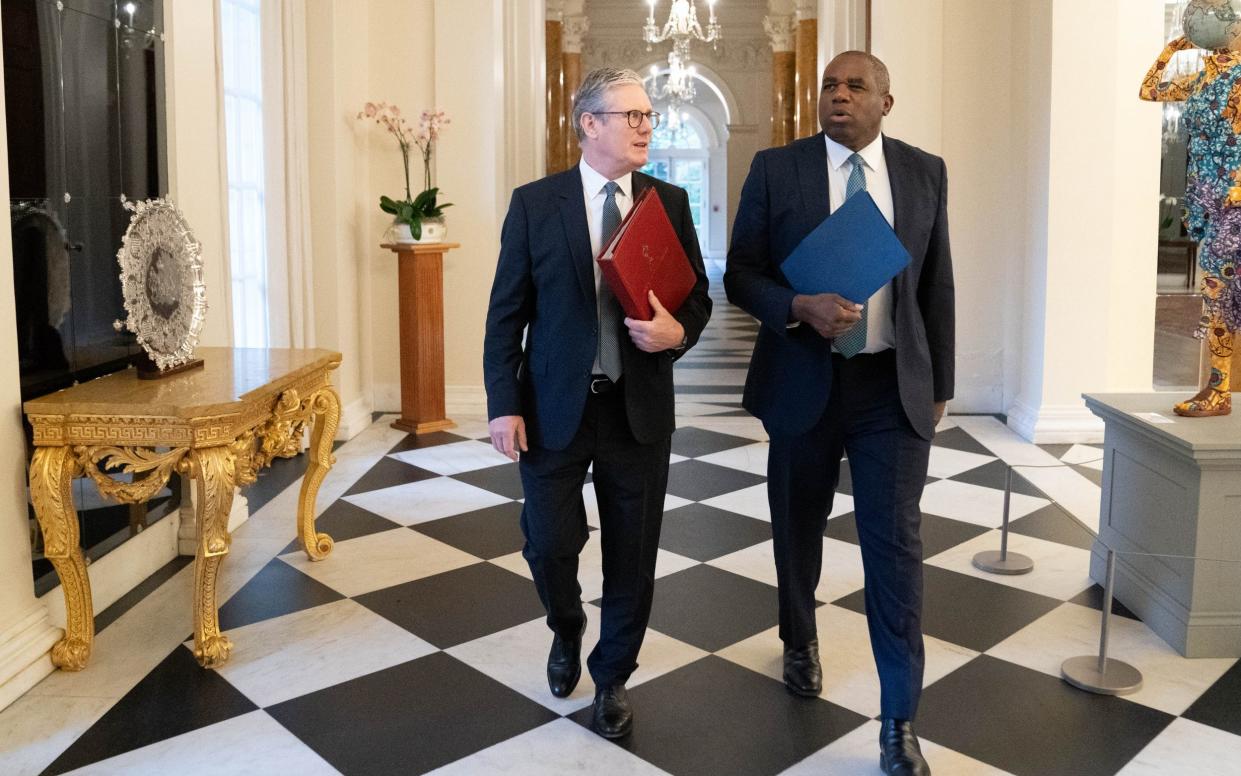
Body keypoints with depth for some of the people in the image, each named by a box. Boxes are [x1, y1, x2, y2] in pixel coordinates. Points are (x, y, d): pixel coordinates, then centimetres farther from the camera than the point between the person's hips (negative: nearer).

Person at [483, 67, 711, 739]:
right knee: (549, 543, 4)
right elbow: (506, 313, -2)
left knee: (633, 552, 9)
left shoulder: (671, 202, 3)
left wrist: (678, 331, -15)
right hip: (555, 406, -1)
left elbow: (697, 296, 8)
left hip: (640, 408, 2)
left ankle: (612, 677, 32)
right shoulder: (534, 203, -2)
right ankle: (567, 632, 39)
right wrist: (504, 405, -9)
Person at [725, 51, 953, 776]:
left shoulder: (925, 172, 4)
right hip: (804, 382, 0)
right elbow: (741, 274, -3)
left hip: (894, 388, 0)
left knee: (896, 543, -4)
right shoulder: (776, 169, -2)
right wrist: (800, 307, -22)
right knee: (799, 528, 16)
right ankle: (801, 641, 45)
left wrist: (940, 384, 9)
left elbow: (937, 285, 8)